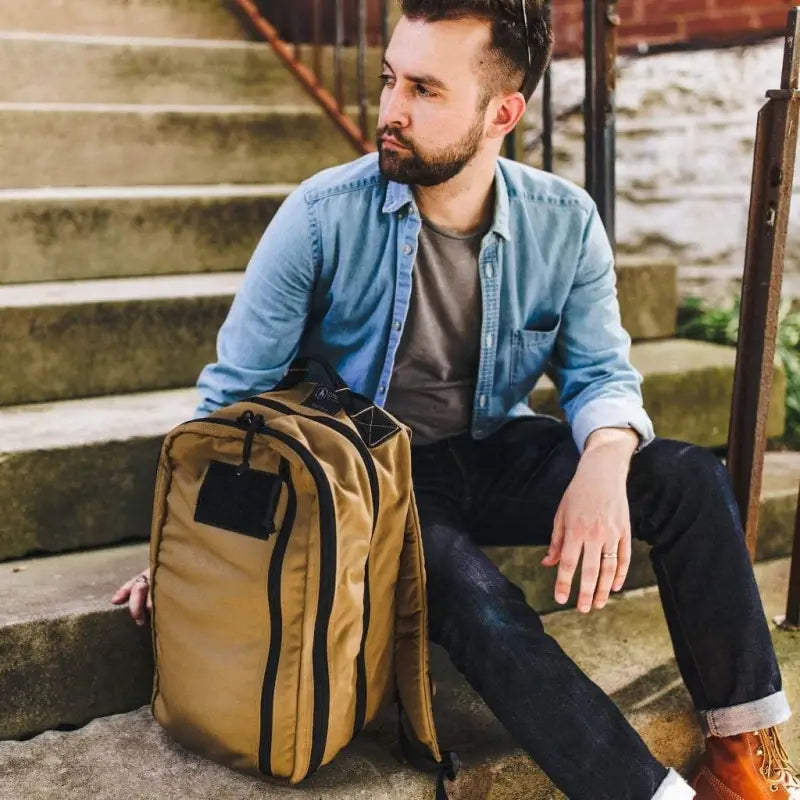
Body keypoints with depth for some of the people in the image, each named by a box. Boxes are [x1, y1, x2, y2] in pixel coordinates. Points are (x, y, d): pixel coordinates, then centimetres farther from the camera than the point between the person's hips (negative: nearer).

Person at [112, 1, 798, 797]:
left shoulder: (564, 222, -8)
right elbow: (236, 389, -9)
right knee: (481, 605, -32)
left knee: (688, 478, -17)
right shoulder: (323, 216, -16)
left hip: (493, 454, 4)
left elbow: (601, 370, -3)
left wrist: (604, 462, -27)